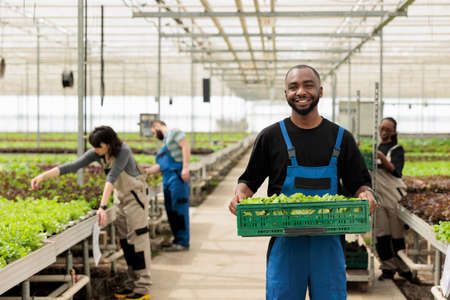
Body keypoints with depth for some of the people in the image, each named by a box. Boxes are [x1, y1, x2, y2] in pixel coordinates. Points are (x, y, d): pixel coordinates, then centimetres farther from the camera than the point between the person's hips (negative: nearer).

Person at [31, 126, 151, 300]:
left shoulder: (123, 152, -27)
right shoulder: (96, 154, -8)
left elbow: (112, 178, -36)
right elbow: (73, 166, -14)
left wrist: (103, 206, -43)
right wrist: (43, 176, -24)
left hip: (135, 196, -7)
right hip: (120, 197, 7)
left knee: (138, 239, -8)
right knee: (125, 242, 9)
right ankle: (132, 284, 16)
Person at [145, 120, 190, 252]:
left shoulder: (174, 132, 2)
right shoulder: (165, 142, 27)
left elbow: (186, 146, -13)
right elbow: (160, 166, 24)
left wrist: (186, 167, -21)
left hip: (178, 176, -9)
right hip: (167, 179, 9)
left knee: (179, 208, -9)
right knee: (170, 210, 8)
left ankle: (183, 242, -8)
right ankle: (177, 240, 15)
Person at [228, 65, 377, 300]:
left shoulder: (341, 138, 8)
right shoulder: (270, 137, 5)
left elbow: (359, 182, 12)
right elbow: (249, 180, 10)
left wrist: (365, 193, -10)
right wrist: (240, 194, -12)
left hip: (327, 243, 1)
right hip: (285, 243, -1)